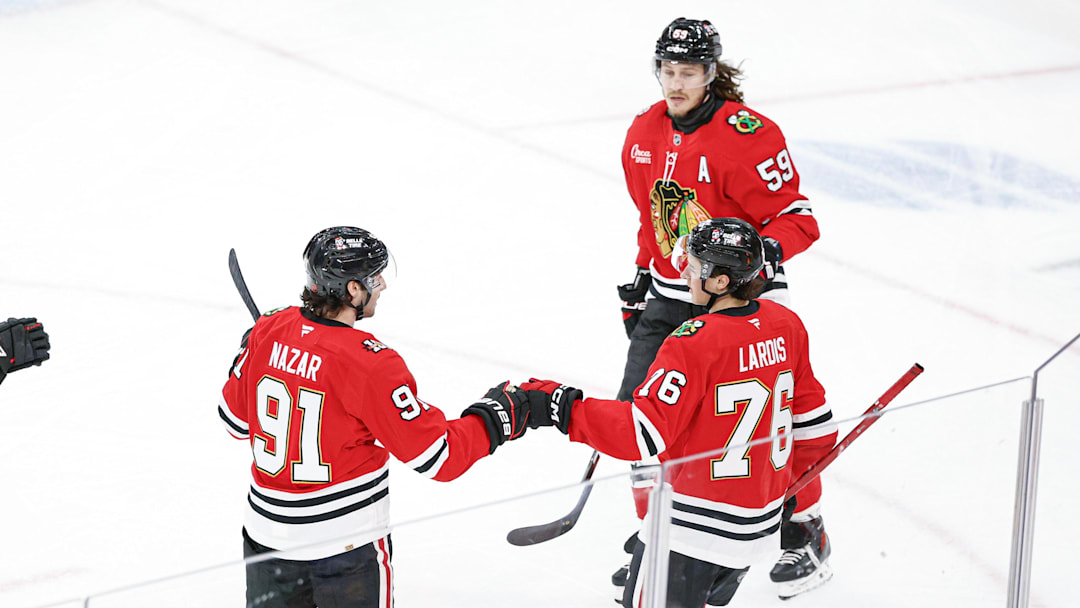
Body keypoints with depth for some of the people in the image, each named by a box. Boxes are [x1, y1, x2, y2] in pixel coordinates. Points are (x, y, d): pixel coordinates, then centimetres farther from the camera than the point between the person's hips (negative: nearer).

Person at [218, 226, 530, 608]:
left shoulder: (267, 332, -5)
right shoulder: (372, 365, -23)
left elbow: (234, 419, 9)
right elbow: (439, 458, -19)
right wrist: (497, 415, -4)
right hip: (346, 545, -5)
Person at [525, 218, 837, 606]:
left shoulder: (695, 342, -22)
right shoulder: (786, 326, 0)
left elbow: (643, 435, -27)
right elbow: (814, 425, 10)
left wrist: (560, 407, -25)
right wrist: (779, 484, 26)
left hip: (692, 529, -8)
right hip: (759, 525, 8)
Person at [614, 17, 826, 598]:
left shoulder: (748, 135, -19)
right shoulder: (644, 133, 3)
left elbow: (795, 217, -16)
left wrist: (768, 248, -34)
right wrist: (641, 279, 17)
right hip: (668, 299, 6)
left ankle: (805, 528, 14)